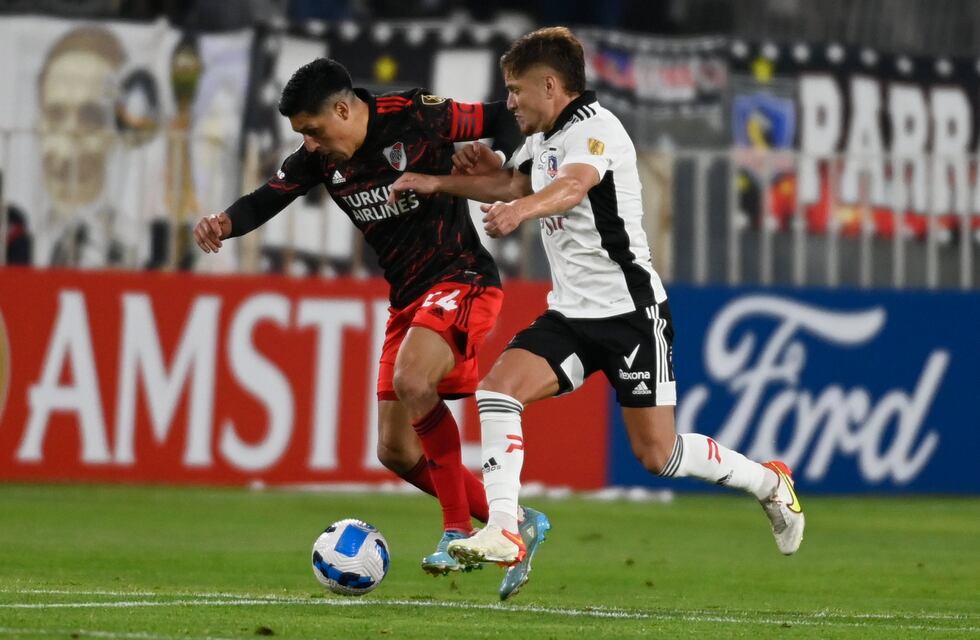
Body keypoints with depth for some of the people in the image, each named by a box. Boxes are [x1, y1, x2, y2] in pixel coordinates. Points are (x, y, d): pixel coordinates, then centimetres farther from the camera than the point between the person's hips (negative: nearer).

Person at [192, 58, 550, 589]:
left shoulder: (417, 117, -15)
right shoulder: (319, 157, 2)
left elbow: (504, 120, -8)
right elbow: (267, 200, -1)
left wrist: (498, 167, -26)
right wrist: (225, 223, -22)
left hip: (461, 278, -8)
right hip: (408, 297, 8)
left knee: (411, 380, -33)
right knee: (396, 451, 3)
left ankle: (458, 530, -21)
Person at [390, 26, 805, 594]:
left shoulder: (595, 127, -15)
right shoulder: (543, 140, 13)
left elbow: (573, 186, -37)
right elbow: (513, 185, 33)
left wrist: (521, 208, -57)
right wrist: (436, 183, 20)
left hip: (631, 312, -8)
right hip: (571, 314, 8)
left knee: (658, 454, -6)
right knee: (497, 389, -16)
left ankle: (769, 483, 19)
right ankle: (503, 531, -19)